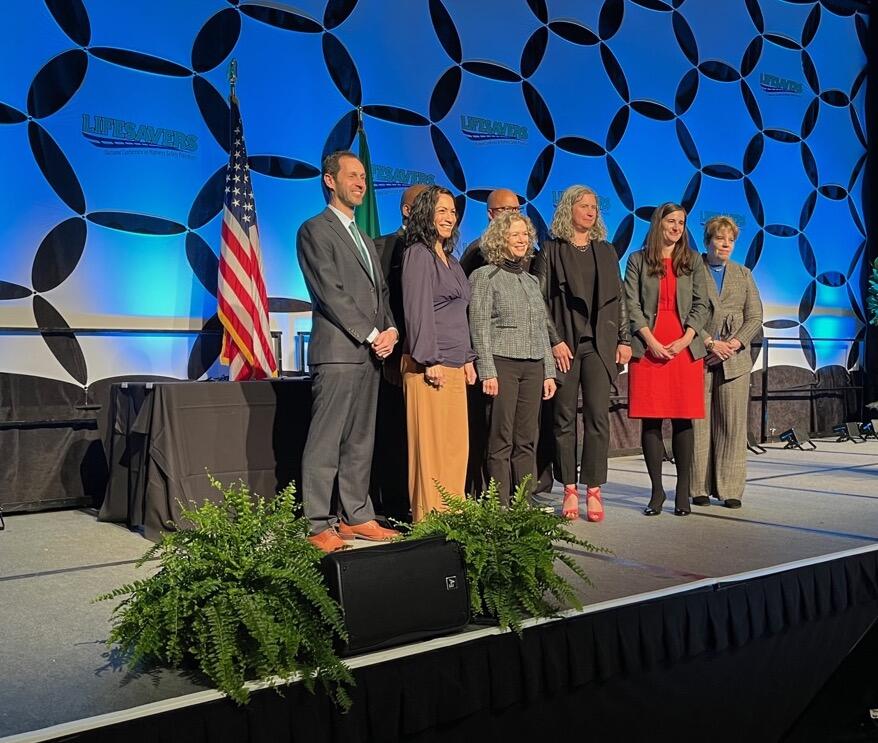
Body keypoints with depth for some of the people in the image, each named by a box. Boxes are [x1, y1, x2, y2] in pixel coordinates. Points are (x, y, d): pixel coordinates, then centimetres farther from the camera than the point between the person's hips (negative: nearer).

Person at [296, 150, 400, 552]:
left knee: (360, 442, 10)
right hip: (337, 352, -8)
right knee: (325, 443, -6)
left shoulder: (364, 239, 24)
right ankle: (318, 526, -1)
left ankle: (356, 516, 17)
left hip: (370, 353, 8)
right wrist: (372, 335, -12)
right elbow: (330, 292, -11)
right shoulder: (315, 230, -2)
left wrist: (391, 331, 2)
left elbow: (380, 292, 21)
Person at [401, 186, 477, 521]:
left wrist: (468, 359, 18)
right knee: (430, 446, -6)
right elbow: (417, 310, -12)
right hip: (428, 366, -8)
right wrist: (429, 361, -16)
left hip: (454, 365, 8)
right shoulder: (418, 254, -5)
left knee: (456, 446, 7)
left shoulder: (450, 260, 21)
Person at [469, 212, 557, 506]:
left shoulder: (531, 280, 19)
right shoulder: (484, 276, 0)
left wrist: (548, 372, 14)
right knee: (501, 440, -5)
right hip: (502, 364, -6)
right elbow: (479, 328, -6)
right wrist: (487, 372, -13)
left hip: (533, 367, 6)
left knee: (527, 440, 5)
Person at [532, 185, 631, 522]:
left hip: (599, 343, 2)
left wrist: (624, 339, 7)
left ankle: (593, 491, 0)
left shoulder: (606, 251, 15)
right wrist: (554, 341, -9)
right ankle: (570, 491, 8)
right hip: (564, 344, -2)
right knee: (564, 418, 1)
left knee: (598, 417, -4)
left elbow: (618, 299, 15)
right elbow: (540, 300, -1)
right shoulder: (551, 250, 4)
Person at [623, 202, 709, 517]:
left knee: (683, 420, 1)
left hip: (685, 348, 1)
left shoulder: (693, 261, 13)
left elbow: (701, 305, 7)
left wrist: (684, 340, -7)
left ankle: (683, 491, 8)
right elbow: (632, 305, 1)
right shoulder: (638, 260, 8)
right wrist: (651, 342, -10)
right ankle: (657, 490, 7)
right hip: (648, 348, -1)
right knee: (650, 420, -1)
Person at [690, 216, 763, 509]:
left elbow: (755, 317, 10)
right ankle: (700, 488, 6)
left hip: (735, 360, 3)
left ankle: (731, 490, 6)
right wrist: (710, 343, -13)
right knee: (699, 424, -2)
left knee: (733, 425, 0)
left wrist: (733, 344, -5)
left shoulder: (743, 274, 17)